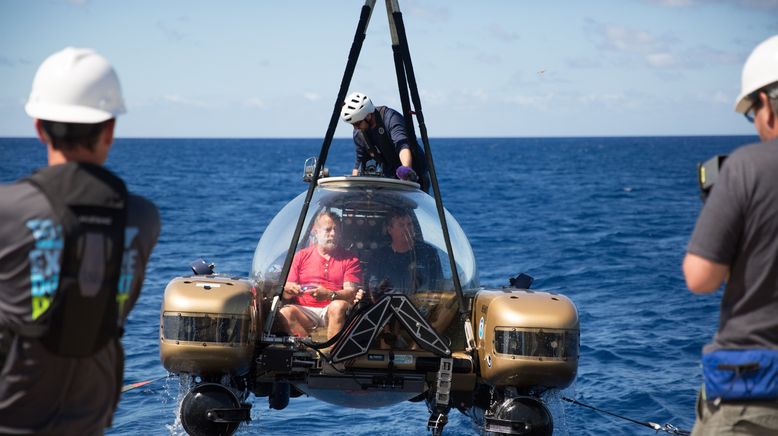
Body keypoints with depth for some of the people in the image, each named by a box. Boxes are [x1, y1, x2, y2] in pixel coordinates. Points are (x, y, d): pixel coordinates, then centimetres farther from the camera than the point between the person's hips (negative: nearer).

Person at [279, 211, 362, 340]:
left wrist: (329, 295, -23)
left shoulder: (350, 259, 13)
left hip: (332, 311, -1)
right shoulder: (301, 256, 18)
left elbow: (351, 292, -2)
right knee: (285, 313, -29)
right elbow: (286, 293, 12)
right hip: (304, 311, 1)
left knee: (338, 306, -34)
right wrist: (288, 290, -15)